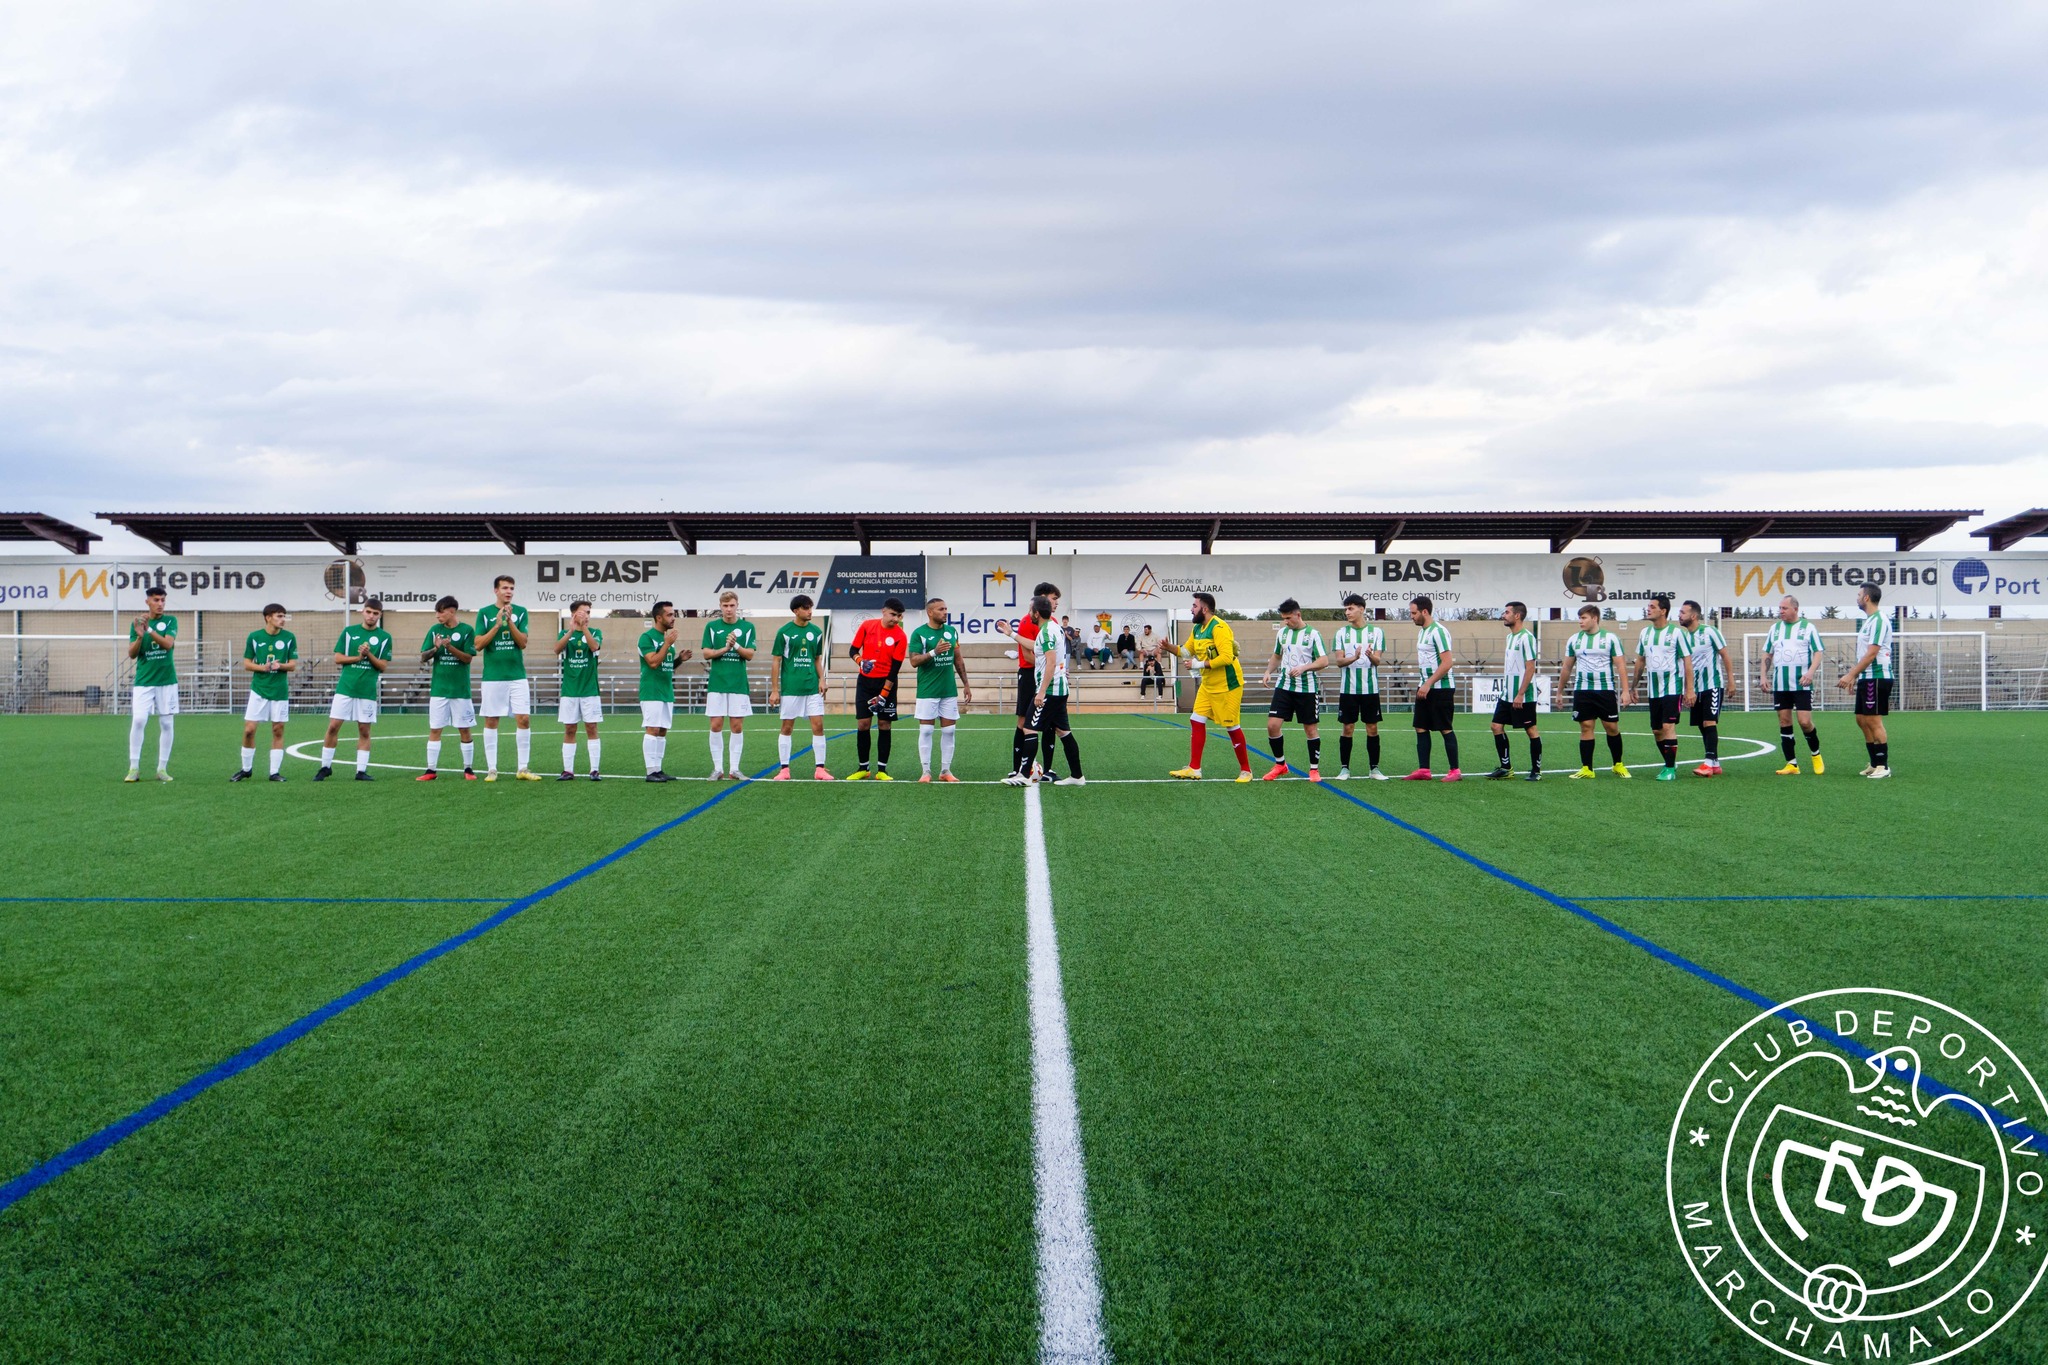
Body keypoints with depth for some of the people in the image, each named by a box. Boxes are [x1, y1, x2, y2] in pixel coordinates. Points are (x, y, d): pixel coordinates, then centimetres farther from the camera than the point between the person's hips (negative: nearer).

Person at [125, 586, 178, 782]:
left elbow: (168, 644, -14)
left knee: (167, 724, 1)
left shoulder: (170, 620, 2)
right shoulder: (136, 623, 5)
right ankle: (134, 768, -5)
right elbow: (132, 654, 1)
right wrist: (139, 636, -18)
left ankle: (162, 768, 9)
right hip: (143, 681, 0)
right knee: (138, 720, -12)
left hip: (167, 681, 0)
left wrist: (149, 629, -27)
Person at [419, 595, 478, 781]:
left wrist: (450, 647, -22)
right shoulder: (434, 630, 5)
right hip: (438, 688, 3)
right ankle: (431, 770, 6)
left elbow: (468, 657, -9)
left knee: (464, 730, 3)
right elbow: (423, 656, 4)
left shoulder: (467, 630, -3)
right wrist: (435, 648, -16)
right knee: (434, 730, 2)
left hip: (460, 689, -2)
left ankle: (468, 769, 13)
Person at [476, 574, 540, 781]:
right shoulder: (485, 613, 2)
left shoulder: (520, 612, 5)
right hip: (493, 676, -1)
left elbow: (523, 642, -3)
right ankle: (491, 769, 9)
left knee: (524, 719, -4)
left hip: (517, 675, 1)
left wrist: (509, 621, -15)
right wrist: (497, 625, -15)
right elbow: (479, 645, -5)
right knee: (491, 721, 2)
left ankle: (523, 768, 4)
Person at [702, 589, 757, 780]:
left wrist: (736, 645, -18)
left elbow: (750, 654, -2)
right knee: (716, 725, -1)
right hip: (716, 683, 0)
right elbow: (706, 653, -1)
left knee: (737, 726, 1)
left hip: (739, 683, 0)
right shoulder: (712, 626, 4)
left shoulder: (747, 627, 5)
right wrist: (725, 648, -14)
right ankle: (718, 769, 6)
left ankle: (734, 768, 7)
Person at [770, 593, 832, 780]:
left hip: (813, 688, 3)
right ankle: (784, 769, 11)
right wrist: (774, 690, -5)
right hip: (790, 688, -3)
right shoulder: (784, 632, -4)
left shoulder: (816, 631, 7)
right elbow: (776, 661, -1)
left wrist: (821, 679, 1)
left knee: (818, 726, -3)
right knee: (787, 727, 3)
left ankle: (819, 768, 3)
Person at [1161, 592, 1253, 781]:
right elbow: (1186, 651, 18)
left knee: (1232, 726, -1)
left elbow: (1226, 657, -29)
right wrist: (1169, 647, 1)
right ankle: (1194, 769, 9)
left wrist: (1200, 664, -25)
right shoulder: (1197, 629, 8)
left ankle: (1245, 770, 12)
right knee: (1196, 721, 4)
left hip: (1227, 685, -9)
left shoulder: (1219, 627, -20)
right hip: (1208, 684, 9)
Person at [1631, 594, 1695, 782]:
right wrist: (1635, 686, 14)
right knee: (1656, 730, 10)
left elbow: (1687, 661, -8)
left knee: (1668, 726, -14)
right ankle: (1670, 763, 27)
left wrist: (1690, 689, -12)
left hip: (1672, 688, -6)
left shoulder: (1676, 632, -9)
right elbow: (1640, 660, 17)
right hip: (1653, 690, 6)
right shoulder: (1645, 632, 8)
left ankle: (1670, 769, -7)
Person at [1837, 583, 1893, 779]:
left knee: (1874, 721, -7)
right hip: (1866, 678, 10)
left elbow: (1871, 653, -20)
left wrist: (1850, 675, -20)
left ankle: (1883, 766, -2)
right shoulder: (1868, 621, 16)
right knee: (1862, 720, 11)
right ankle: (1875, 764, 18)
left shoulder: (1878, 620, -14)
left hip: (1877, 677, -10)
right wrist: (1854, 675, 20)